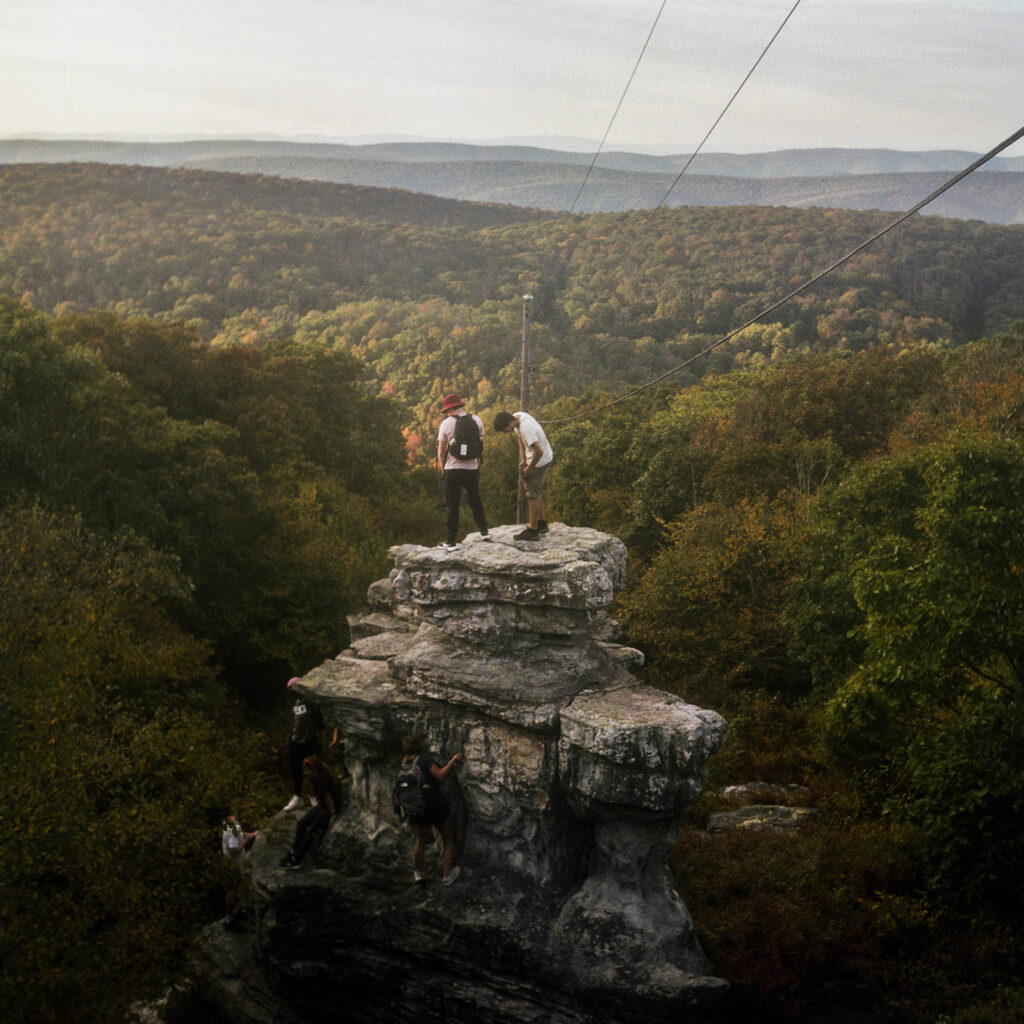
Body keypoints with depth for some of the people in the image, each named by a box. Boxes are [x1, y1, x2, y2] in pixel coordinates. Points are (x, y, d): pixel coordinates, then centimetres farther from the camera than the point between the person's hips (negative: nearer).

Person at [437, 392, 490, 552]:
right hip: (472, 468, 3)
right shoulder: (477, 420, 1)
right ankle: (484, 531, 28)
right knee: (475, 500, 23)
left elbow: (441, 451, -3)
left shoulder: (446, 424, -7)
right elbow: (482, 446, 8)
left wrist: (443, 468, 13)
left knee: (452, 506, 4)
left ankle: (451, 541, 5)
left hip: (453, 469, -3)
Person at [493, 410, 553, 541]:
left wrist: (529, 468, -19)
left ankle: (533, 531, -2)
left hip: (540, 461, -10)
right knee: (537, 493, 20)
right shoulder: (516, 416, -3)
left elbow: (539, 451, -32)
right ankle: (542, 523, 33)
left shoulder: (526, 428, -32)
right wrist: (523, 460, 8)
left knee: (532, 495, -6)